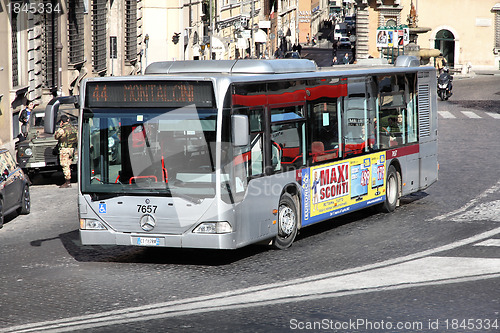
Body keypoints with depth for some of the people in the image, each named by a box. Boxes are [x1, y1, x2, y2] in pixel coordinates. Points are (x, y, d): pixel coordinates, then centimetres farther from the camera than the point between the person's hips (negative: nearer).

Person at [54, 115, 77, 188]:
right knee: (68, 166, 15)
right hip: (72, 149, 8)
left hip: (65, 150, -8)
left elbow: (56, 136, 0)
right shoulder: (73, 128, 7)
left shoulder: (62, 130, -16)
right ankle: (68, 182, 19)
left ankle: (67, 183, -5)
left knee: (65, 166, -4)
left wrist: (60, 127, 6)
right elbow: (77, 138, 13)